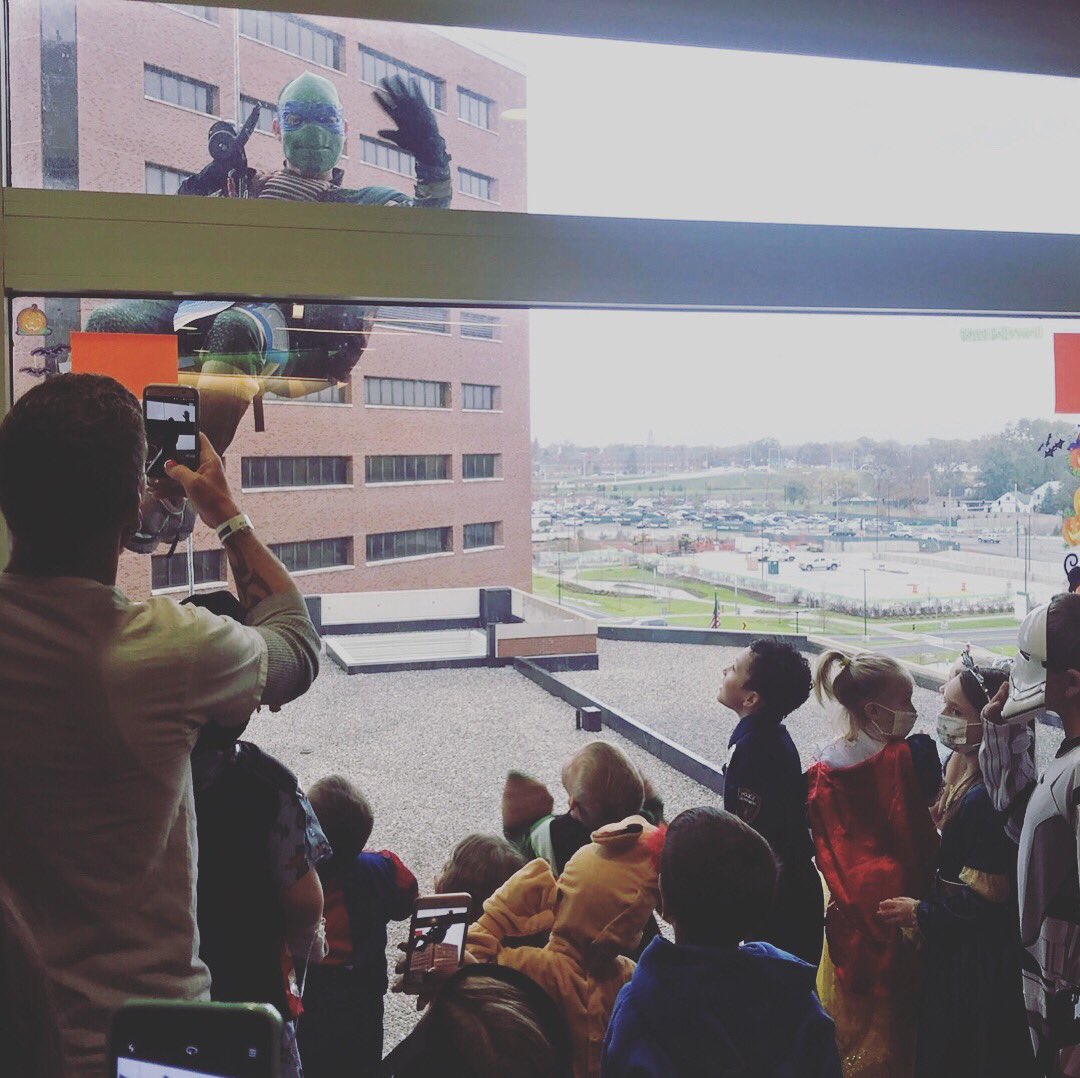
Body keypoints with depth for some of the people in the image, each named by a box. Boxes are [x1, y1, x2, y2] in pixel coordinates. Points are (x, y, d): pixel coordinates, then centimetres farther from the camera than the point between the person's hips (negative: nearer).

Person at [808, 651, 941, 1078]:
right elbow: (919, 842, -14)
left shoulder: (823, 768, -1)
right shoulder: (899, 757, -17)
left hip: (846, 909, 5)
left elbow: (824, 847, 5)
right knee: (888, 1019, 10)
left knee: (843, 1016, 18)